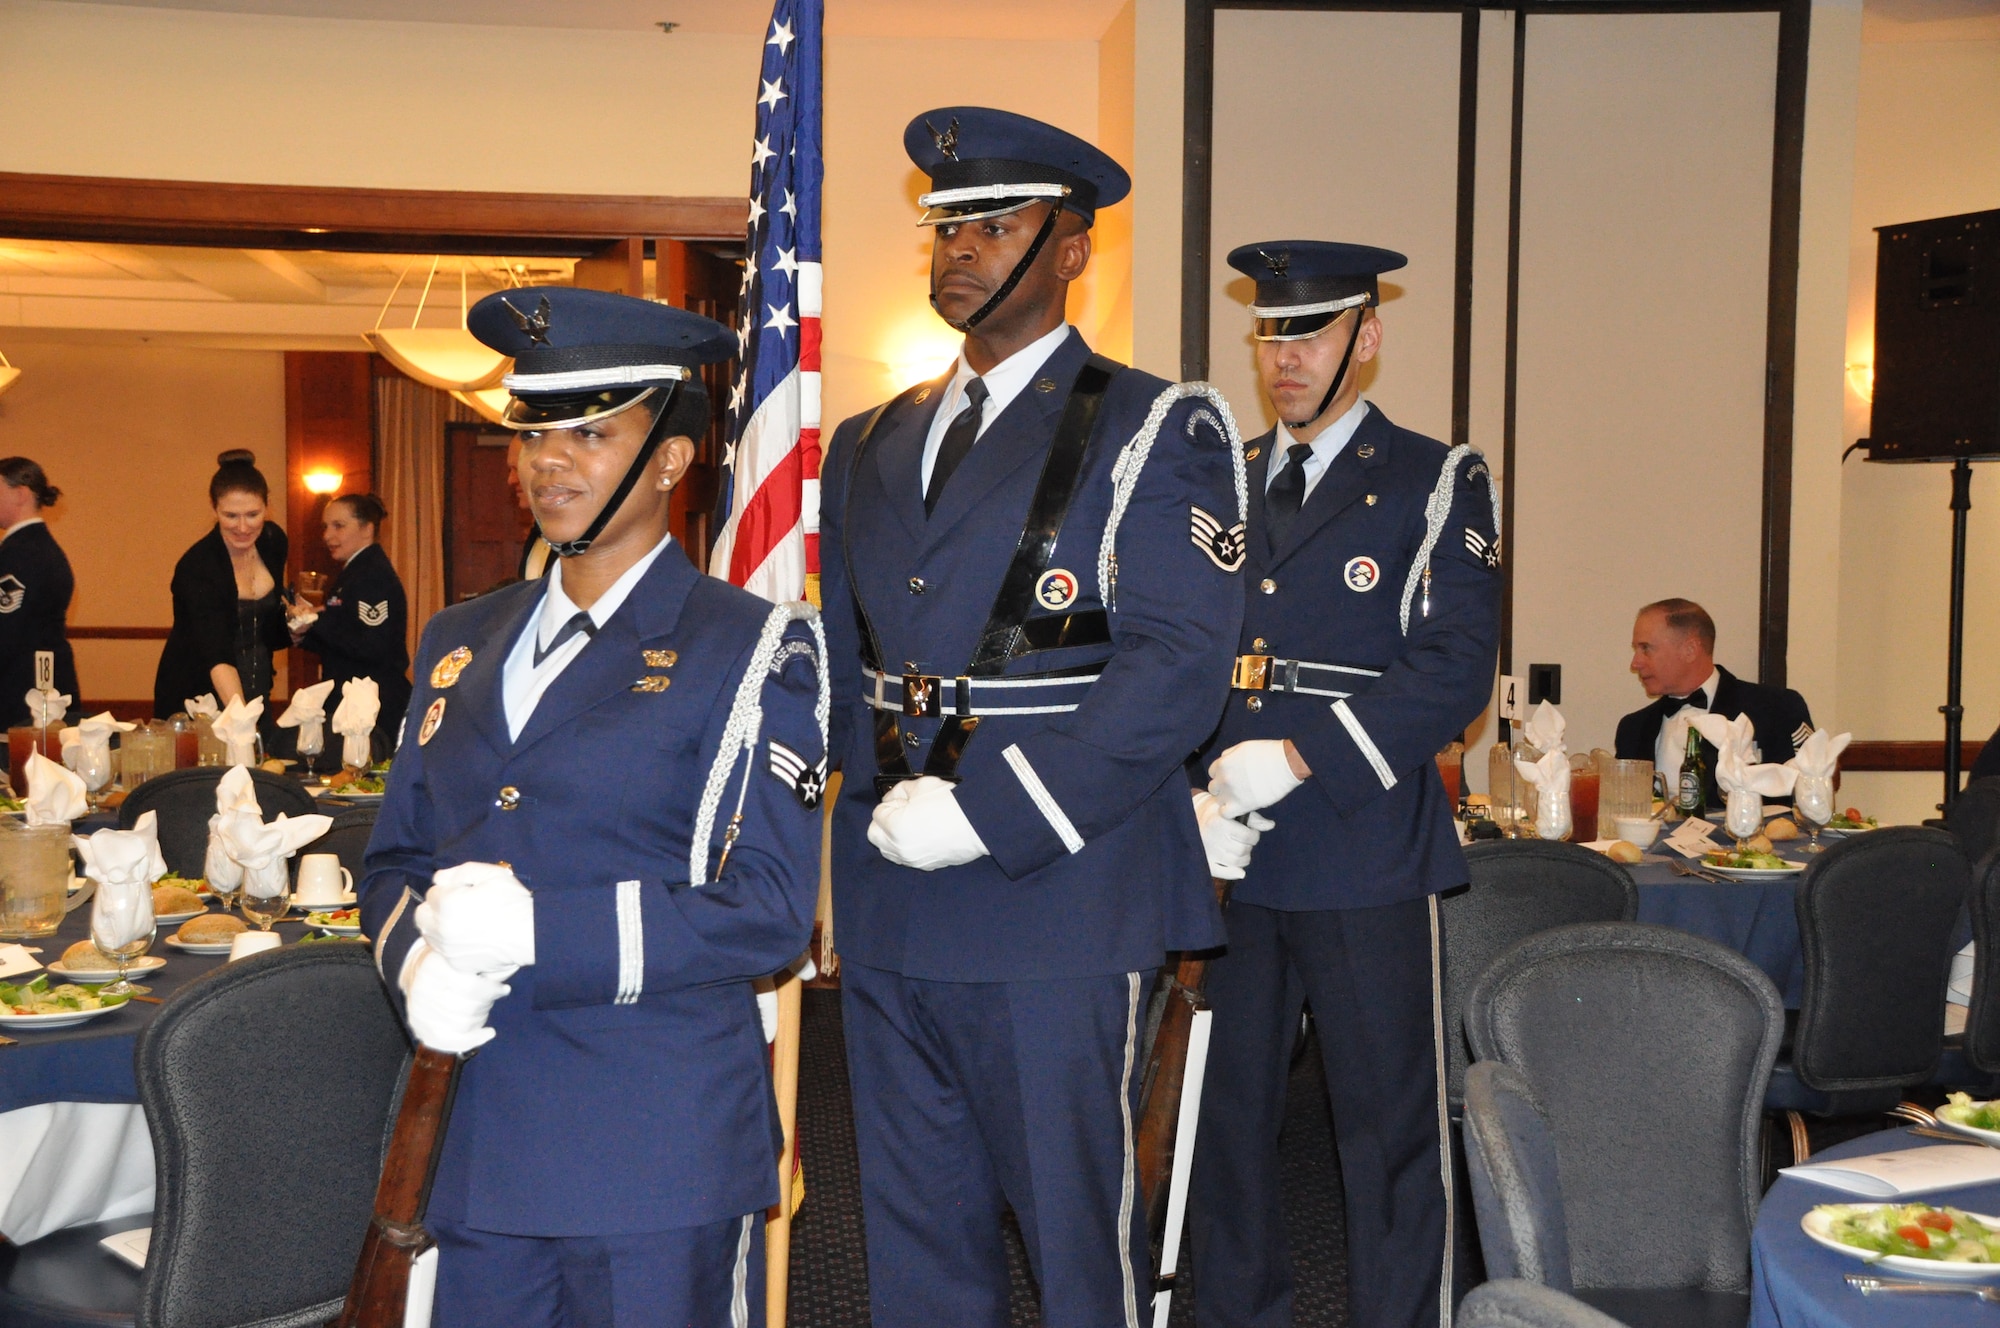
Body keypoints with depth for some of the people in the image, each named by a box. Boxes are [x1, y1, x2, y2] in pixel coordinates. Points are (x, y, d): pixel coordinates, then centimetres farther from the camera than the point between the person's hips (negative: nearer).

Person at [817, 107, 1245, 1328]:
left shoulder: (1152, 432, -3)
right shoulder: (869, 445, 17)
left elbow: (1178, 666, -13)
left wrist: (990, 815, -18)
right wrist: (881, 805, 5)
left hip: (1059, 901, -6)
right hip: (890, 905, 6)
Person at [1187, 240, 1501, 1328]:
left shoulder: (1437, 483, 2)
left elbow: (1454, 669, -8)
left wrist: (1297, 758, -17)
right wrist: (1199, 801, -4)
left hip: (1368, 856, -4)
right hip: (1223, 860, 4)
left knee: (1389, 1128, 3)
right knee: (1223, 1113, 11)